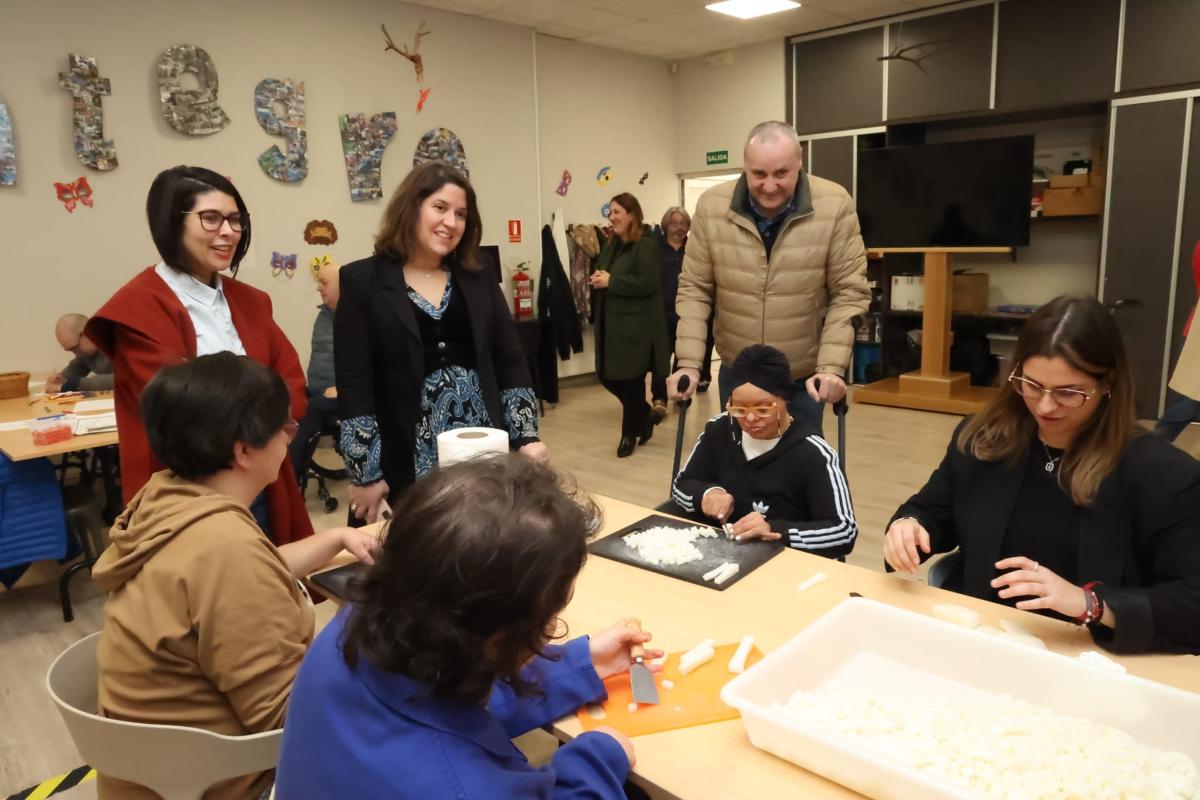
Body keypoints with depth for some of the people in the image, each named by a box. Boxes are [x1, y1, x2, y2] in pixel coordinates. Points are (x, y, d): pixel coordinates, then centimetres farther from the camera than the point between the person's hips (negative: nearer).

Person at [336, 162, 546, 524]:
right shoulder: (363, 280, -2)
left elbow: (512, 364, 8)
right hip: (409, 461, -3)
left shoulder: (478, 279, 8)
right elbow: (354, 384, -6)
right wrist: (366, 474, -9)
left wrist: (527, 437, -2)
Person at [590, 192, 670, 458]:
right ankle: (643, 416, 31)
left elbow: (648, 283, -21)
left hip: (636, 327, -8)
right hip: (611, 324, 8)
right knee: (608, 377, 9)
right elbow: (600, 273, 23)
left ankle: (630, 432, 18)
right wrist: (597, 279, -1)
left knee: (631, 381, 1)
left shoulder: (647, 245, -10)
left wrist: (610, 281, -17)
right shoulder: (611, 245, 16)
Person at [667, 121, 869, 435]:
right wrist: (689, 362, -12)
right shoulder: (712, 206, -11)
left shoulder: (835, 206, -14)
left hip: (804, 376, -1)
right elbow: (694, 289, -5)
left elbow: (849, 294, -10)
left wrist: (832, 366, -18)